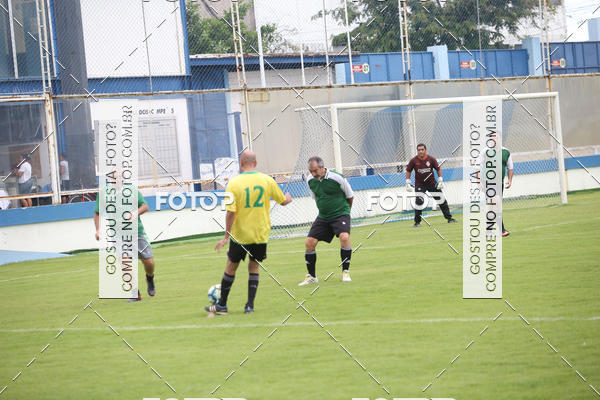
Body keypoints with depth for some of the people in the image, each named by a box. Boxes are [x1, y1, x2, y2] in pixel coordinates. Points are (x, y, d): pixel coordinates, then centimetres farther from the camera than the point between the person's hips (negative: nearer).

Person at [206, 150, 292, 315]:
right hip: (261, 234, 2)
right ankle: (250, 305, 7)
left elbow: (230, 212, -16)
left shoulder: (233, 184, -12)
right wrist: (288, 199, 33)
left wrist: (226, 236, -10)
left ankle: (222, 305, 20)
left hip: (240, 234, -2)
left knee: (231, 267, 12)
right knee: (253, 267, 15)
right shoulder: (267, 180, -4)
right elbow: (283, 201, 8)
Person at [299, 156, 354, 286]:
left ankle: (345, 272, -14)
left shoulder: (337, 178, -16)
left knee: (344, 237, -29)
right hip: (323, 217, 5)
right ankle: (311, 276, 8)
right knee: (309, 242, -6)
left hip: (341, 214, -5)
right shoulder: (310, 180, -1)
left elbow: (350, 196, -1)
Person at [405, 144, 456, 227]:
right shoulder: (413, 161, -11)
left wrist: (440, 180, -1)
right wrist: (408, 182, -3)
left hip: (432, 183, 1)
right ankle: (417, 222, -2)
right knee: (419, 202, -13)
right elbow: (408, 171, 2)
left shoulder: (431, 159, -10)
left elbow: (438, 169, 2)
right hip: (419, 184, -1)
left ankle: (449, 218, 13)